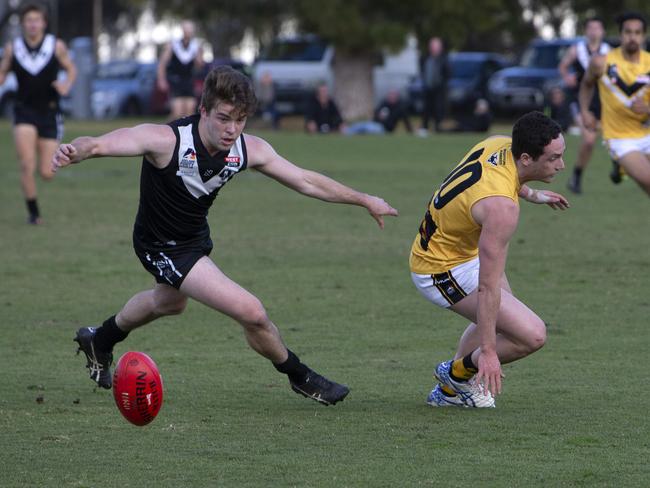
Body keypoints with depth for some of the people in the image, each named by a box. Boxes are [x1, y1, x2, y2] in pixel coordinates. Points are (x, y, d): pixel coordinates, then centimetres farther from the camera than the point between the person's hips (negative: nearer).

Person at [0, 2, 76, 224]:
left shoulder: (56, 46, -4)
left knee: (46, 174, 1)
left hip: (49, 113, 0)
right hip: (24, 112, 0)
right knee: (27, 166, -15)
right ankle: (33, 212, 3)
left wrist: (66, 85, -12)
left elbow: (71, 69, 9)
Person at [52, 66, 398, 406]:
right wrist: (74, 151, -66)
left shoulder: (249, 150, -17)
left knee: (169, 302, 37)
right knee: (251, 313, -16)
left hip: (195, 235, 8)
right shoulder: (166, 140, -34)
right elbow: (101, 144, -44)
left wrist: (365, 201, 0)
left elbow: (305, 181, -4)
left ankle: (99, 341, 64)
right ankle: (299, 377, 11)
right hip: (162, 247, -8)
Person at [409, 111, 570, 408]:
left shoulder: (500, 143, -10)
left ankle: (449, 389, 34)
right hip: (443, 272, -10)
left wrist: (532, 194, 32)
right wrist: (488, 351, -30)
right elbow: (488, 287, -33)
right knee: (532, 335, -15)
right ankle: (458, 372, 7)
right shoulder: (502, 206, -35)